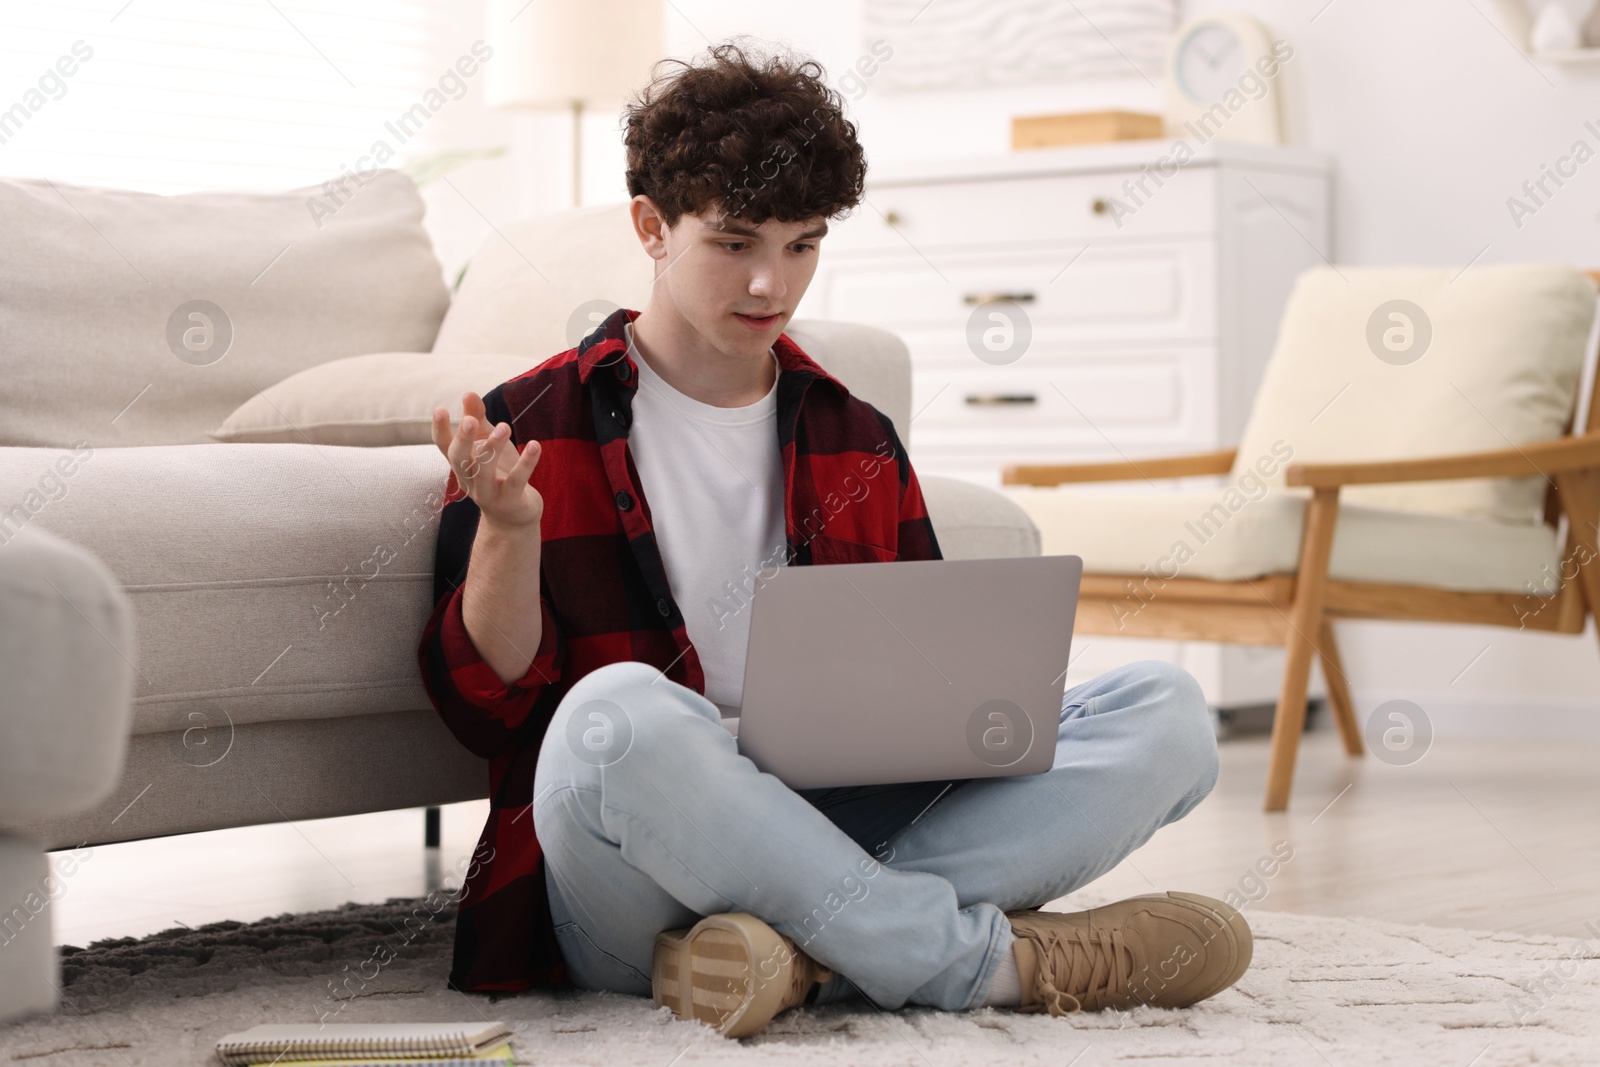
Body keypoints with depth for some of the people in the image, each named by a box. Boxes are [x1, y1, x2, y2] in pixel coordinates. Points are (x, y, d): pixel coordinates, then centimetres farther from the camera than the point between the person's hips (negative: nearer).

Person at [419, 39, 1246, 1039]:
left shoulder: (856, 440, 19)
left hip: (847, 826, 5)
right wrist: (507, 529, -17)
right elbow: (486, 705, 0)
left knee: (1165, 709, -13)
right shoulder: (535, 429, 5)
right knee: (616, 711, -40)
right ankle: (992, 959, -29)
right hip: (626, 906, -5)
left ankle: (801, 947, -33)